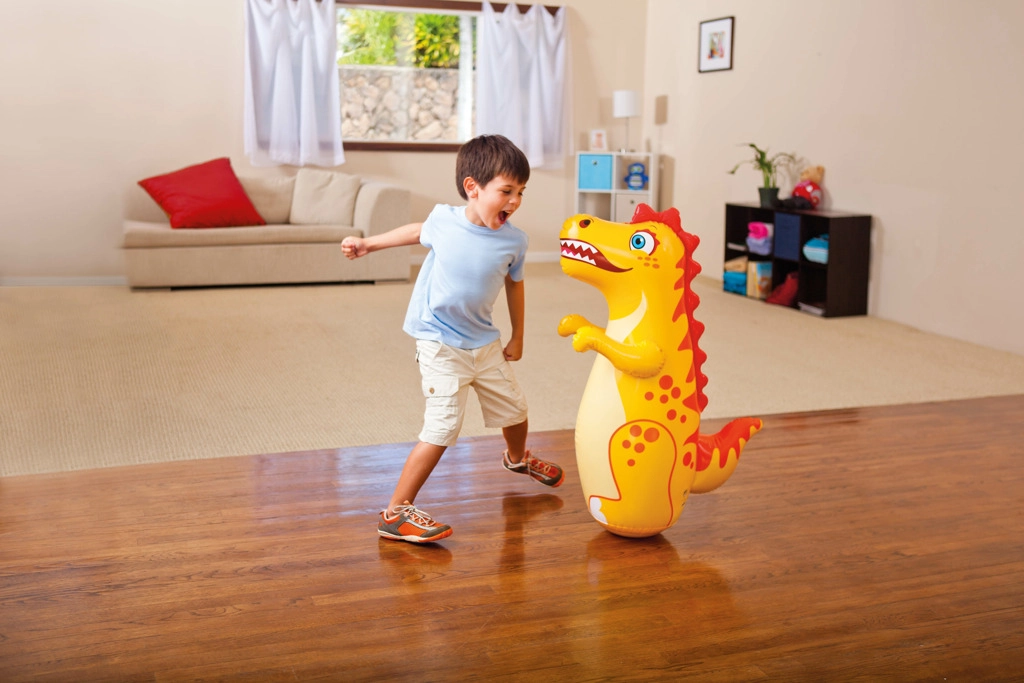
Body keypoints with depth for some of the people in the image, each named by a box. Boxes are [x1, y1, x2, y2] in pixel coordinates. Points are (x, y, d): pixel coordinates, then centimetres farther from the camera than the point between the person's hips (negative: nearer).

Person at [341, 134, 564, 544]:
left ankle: (517, 459, 58)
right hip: (440, 345, -4)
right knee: (443, 427, -16)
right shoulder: (444, 220, -15)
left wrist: (517, 339, 16)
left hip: (485, 343, 5)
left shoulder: (514, 241, -9)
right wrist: (367, 244, 15)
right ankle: (395, 514, -8)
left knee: (514, 407, 21)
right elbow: (417, 232, 10)